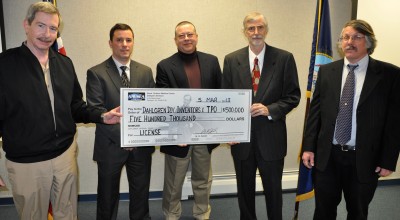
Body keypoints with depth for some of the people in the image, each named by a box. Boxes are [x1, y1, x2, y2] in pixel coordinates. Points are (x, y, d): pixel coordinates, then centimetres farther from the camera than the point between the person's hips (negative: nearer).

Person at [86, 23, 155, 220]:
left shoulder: (145, 71, 6)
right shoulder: (96, 73, -5)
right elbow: (96, 111, -12)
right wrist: (121, 135, -18)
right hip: (110, 145, -2)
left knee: (141, 192, 16)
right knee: (108, 195, 15)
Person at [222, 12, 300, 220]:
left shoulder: (284, 58, -3)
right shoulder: (231, 60, 2)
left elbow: (293, 96, -2)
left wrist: (270, 110, -18)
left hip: (271, 137, -1)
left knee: (273, 190, 15)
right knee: (244, 190, 17)